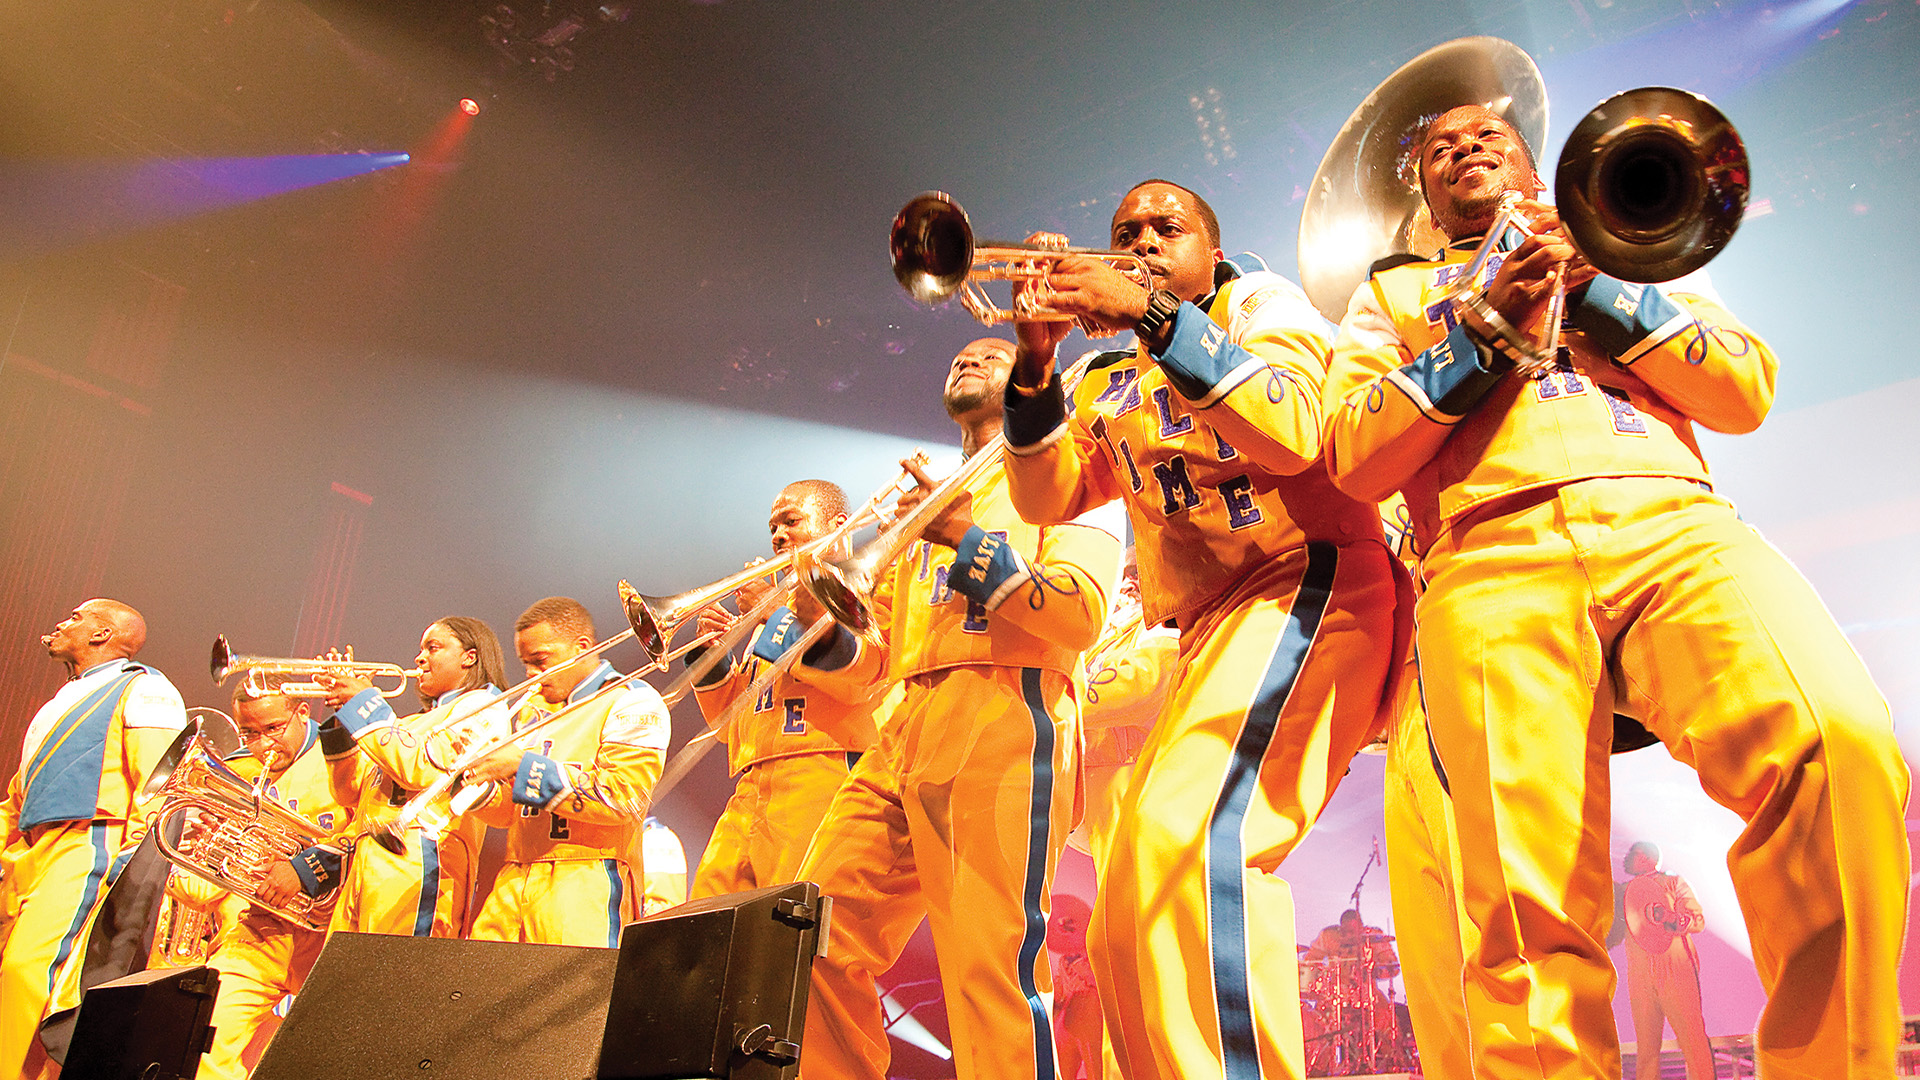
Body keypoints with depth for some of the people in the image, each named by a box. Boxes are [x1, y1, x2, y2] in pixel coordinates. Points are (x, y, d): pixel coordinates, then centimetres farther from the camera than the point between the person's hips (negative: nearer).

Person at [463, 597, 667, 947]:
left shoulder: (633, 703, 0)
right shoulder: (531, 711, 23)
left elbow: (622, 797, -14)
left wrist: (525, 766, -14)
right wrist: (480, 782, 2)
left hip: (586, 885, -6)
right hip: (514, 885, 6)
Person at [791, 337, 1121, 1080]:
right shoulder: (927, 497, 31)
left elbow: (1082, 615, -5)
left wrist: (967, 538, -12)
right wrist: (827, 632, 3)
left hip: (1006, 720, -6)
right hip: (908, 727, 6)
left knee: (991, 962, -15)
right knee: (815, 941, -3)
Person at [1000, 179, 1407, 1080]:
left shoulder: (1262, 302, 8)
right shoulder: (1109, 383, 23)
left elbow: (1293, 433, -14)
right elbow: (1047, 499, 7)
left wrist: (1157, 316, -17)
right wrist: (1036, 365, -5)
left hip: (1306, 581, -7)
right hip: (1207, 631, 8)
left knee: (1189, 835, -31)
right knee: (1128, 919, 6)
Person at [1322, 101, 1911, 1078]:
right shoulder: (1391, 294, 29)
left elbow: (1747, 394, 17)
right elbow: (1354, 463, 10)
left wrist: (1596, 286, 6)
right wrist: (1485, 323, 1)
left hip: (1673, 522, 2)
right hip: (1493, 557, -1)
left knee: (1837, 745, -30)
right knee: (1528, 913, -23)